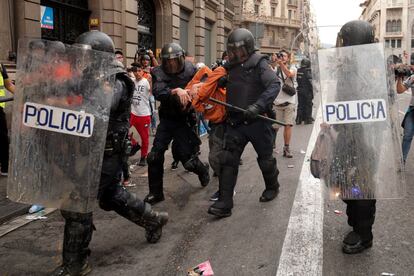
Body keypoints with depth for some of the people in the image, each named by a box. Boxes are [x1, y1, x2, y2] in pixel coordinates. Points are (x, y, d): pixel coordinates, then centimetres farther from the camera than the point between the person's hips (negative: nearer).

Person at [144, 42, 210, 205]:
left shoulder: (190, 71, -8)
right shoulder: (159, 73, -8)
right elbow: (157, 93, -24)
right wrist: (175, 91, -39)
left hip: (185, 120, -2)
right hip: (167, 119, 2)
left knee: (188, 159, 1)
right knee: (155, 157, -3)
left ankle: (203, 170, 38)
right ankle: (156, 193, 14)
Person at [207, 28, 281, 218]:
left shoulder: (259, 64, -9)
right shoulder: (230, 67, 10)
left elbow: (274, 85, -22)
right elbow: (223, 89, 23)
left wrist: (258, 106, -35)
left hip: (257, 121, -5)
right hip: (235, 121, 5)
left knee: (265, 158, 13)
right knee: (227, 159, -4)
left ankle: (272, 187, 40)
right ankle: (224, 203, -1)